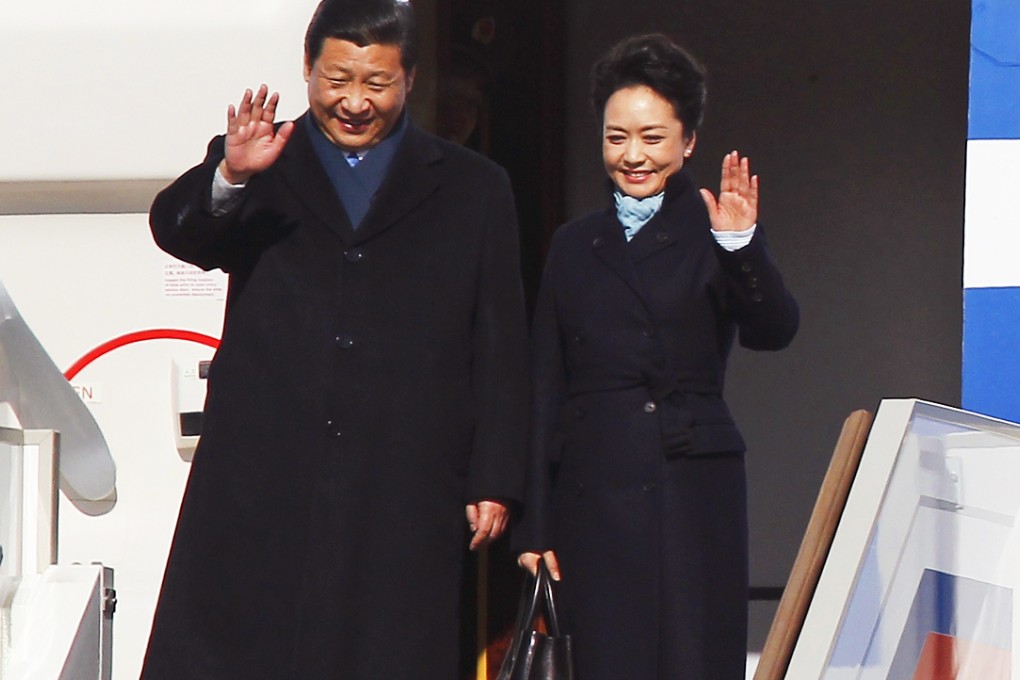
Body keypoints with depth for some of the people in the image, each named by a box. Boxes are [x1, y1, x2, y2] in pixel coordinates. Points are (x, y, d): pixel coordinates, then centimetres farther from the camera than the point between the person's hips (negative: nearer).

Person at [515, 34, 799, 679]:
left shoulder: (710, 231, 4)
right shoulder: (576, 245, 14)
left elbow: (774, 331, -12)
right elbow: (546, 390, 13)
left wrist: (742, 244, -29)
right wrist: (535, 524, 8)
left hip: (692, 492, -3)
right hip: (594, 498, 3)